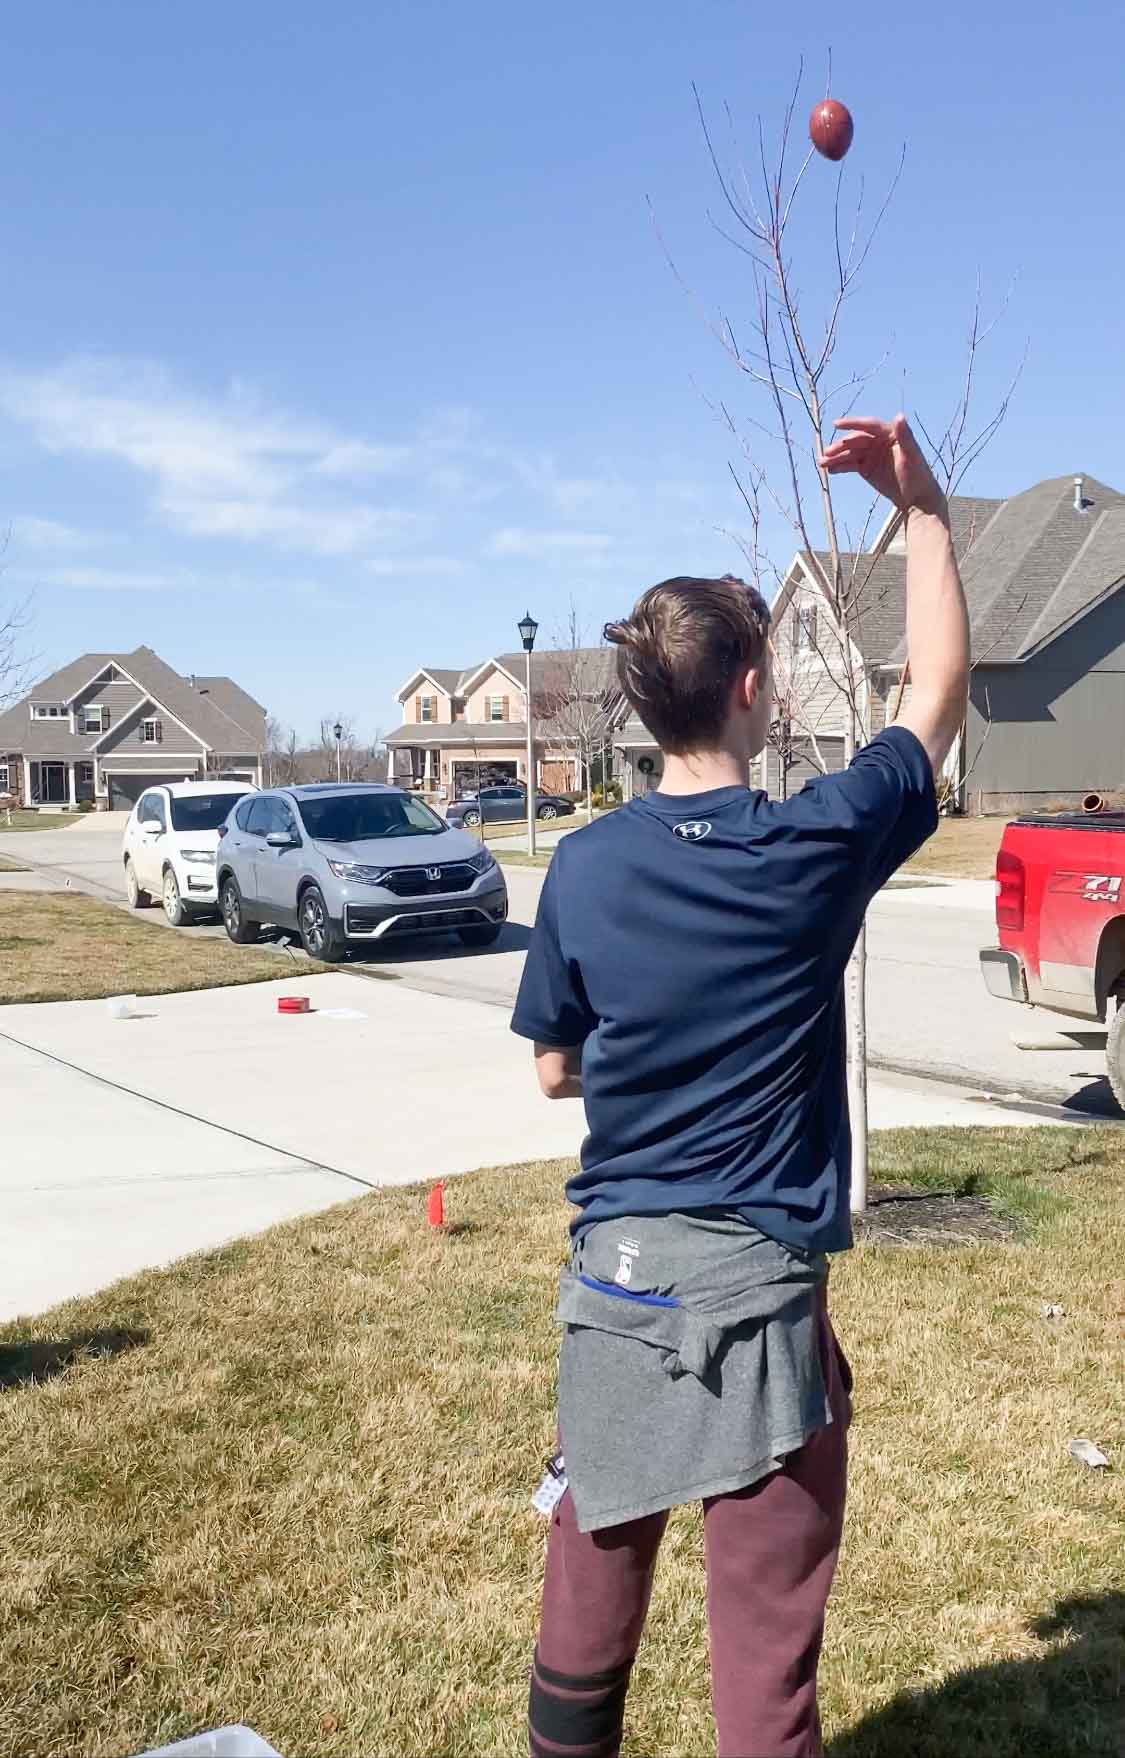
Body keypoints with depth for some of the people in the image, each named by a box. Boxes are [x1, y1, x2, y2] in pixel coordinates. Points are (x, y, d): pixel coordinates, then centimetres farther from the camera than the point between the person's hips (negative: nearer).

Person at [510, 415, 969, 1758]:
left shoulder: (583, 869, -4)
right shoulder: (819, 844, -11)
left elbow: (555, 1071, 6)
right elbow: (940, 694, 5)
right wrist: (923, 507, 9)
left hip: (613, 1280, 3)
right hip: (758, 1289, -3)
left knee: (588, 1600, 19)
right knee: (765, 1645, 10)